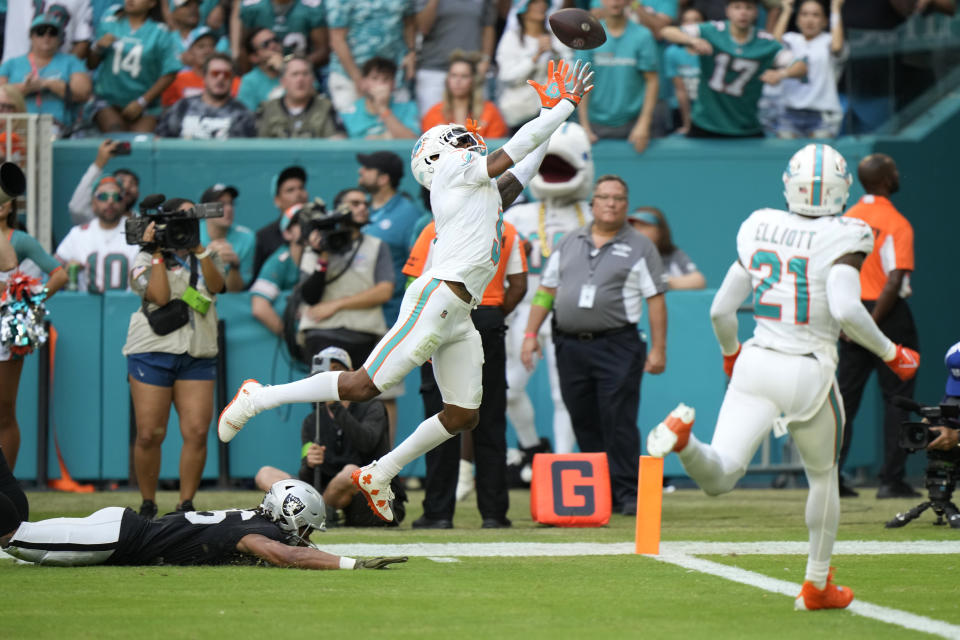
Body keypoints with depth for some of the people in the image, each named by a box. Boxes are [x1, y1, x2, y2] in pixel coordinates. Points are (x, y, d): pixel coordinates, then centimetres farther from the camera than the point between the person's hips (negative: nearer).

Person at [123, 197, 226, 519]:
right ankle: (148, 504, 10)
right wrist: (157, 254, -9)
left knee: (197, 433, -9)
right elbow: (160, 295, -12)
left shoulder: (206, 257, 17)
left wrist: (199, 249, -10)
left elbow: (217, 285, -4)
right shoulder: (147, 260, 5)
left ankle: (186, 505, 0)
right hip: (153, 352, -3)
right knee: (149, 435, -5)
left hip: (198, 356, 3)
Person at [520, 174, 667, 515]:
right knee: (584, 424, 6)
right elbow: (546, 290, 18)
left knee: (619, 423, -9)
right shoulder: (569, 243, 16)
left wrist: (658, 349, -6)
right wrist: (530, 334, 9)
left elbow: (655, 299, 0)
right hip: (570, 345, 4)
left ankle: (626, 494, -6)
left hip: (617, 347, -4)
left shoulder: (640, 247, 4)